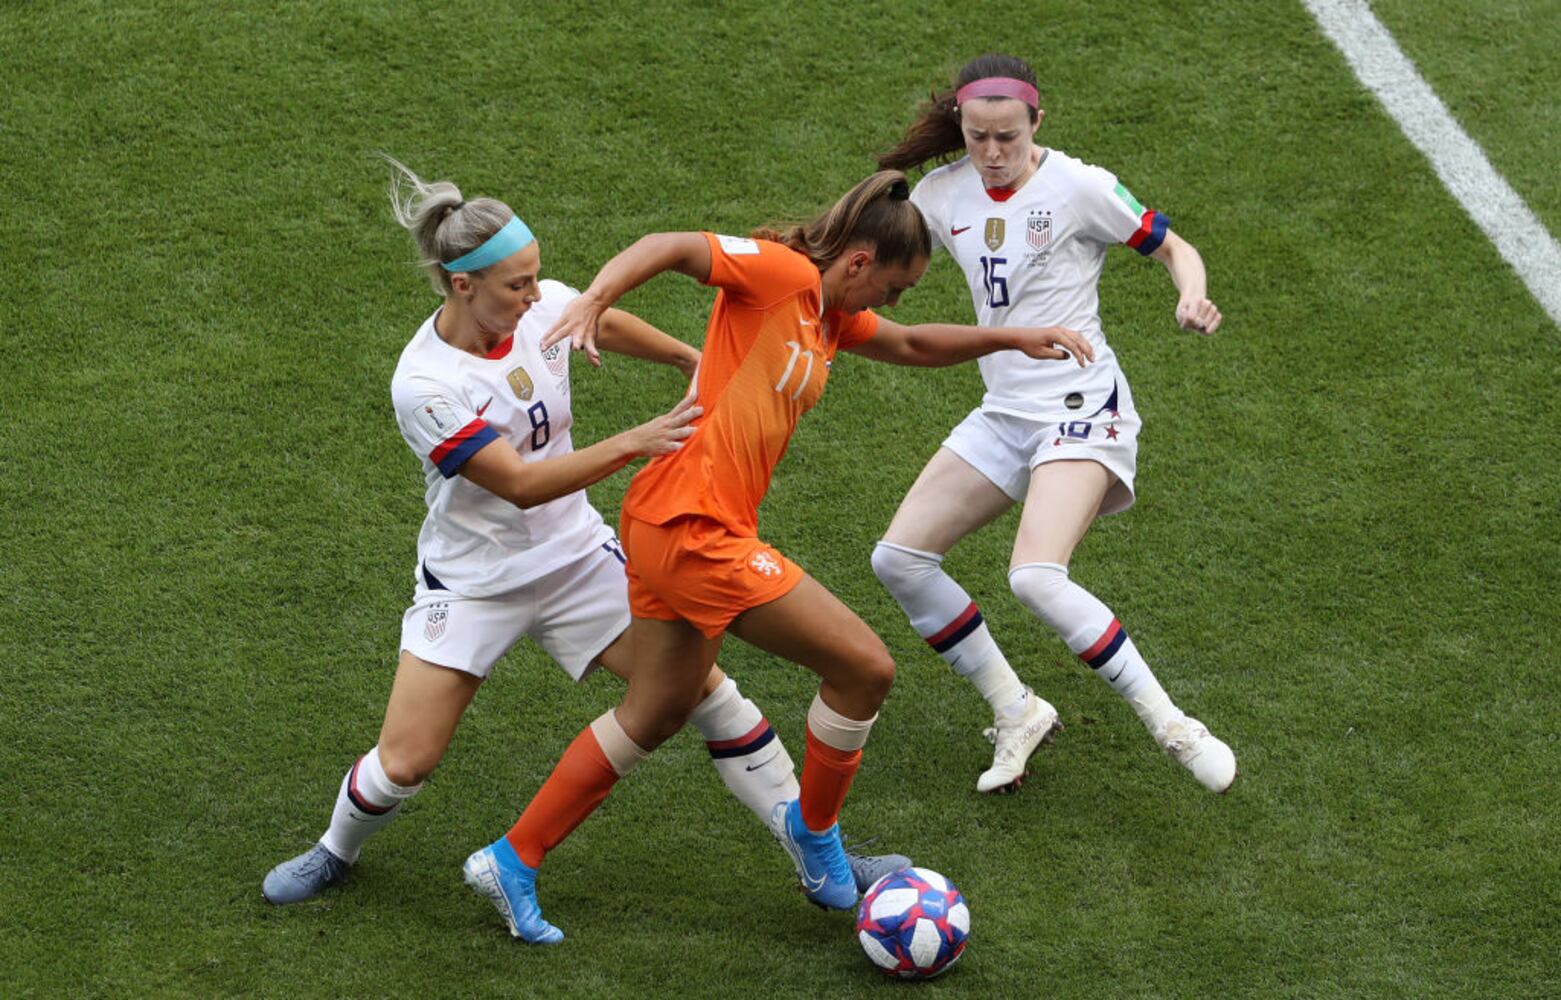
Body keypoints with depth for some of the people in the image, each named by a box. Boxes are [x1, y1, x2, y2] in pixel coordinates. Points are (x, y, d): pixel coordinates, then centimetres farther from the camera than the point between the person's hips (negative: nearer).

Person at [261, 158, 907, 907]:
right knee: (403, 764, -6)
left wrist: (690, 360, 20)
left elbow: (607, 323, 15)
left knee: (705, 686, -3)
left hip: (577, 557, 4)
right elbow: (520, 485, -30)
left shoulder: (545, 307, -11)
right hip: (473, 582, -4)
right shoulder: (423, 387, -27)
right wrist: (635, 443, -36)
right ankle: (335, 852, 28)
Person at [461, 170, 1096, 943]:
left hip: (672, 531, 11)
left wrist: (1011, 339, 24)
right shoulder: (783, 274, -12)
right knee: (864, 668, -1)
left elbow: (911, 346, 31)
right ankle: (813, 827, 21)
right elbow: (671, 248, -22)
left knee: (655, 714, 21)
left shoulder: (832, 315, 15)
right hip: (694, 529, -11)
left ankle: (512, 861, 26)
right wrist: (593, 300, -38)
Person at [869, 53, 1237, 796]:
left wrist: (1192, 299, -25)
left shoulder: (1077, 186, -12)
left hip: (1080, 408, -7)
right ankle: (1017, 714, 12)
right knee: (898, 560, 0)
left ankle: (1172, 729, -16)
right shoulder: (943, 194, 3)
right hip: (1004, 414, 7)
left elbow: (1172, 248, -3)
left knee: (1036, 579, -28)